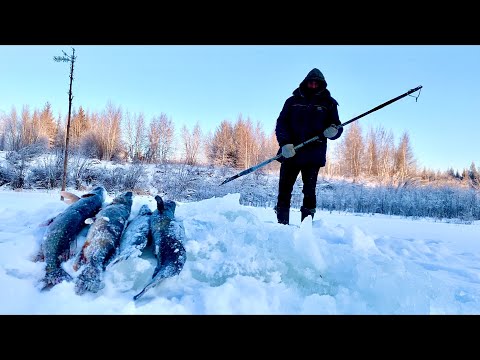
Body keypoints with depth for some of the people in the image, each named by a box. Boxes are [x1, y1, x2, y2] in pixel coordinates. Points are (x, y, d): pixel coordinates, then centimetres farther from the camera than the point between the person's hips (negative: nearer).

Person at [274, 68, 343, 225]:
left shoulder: (328, 104, 12)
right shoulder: (293, 101, 11)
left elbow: (337, 126, 13)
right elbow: (281, 124, 5)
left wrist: (334, 130, -13)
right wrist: (285, 143, -12)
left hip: (314, 155, -1)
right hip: (290, 153, 1)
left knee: (309, 192, -4)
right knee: (284, 190, 1)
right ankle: (282, 224, 10)